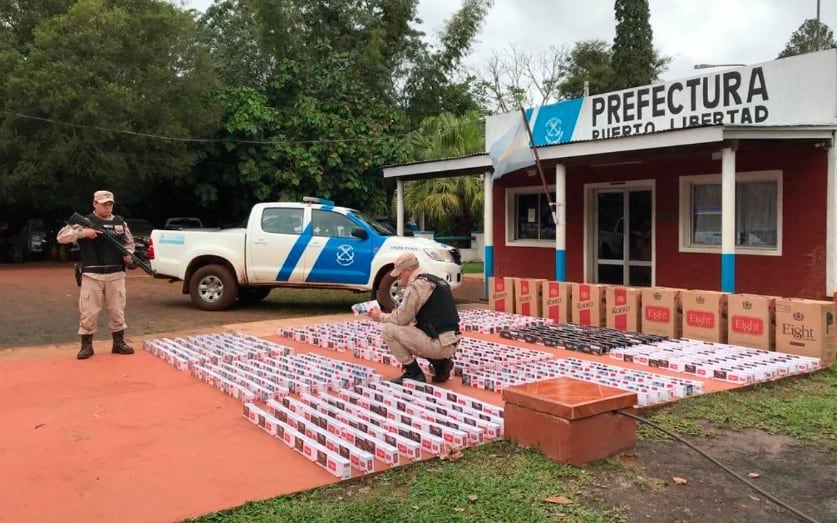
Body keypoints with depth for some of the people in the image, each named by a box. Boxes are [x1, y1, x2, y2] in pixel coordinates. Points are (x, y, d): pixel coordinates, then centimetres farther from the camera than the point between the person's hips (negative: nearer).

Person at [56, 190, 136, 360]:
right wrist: (83, 232, -19)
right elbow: (61, 236, -7)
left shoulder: (120, 222, 10)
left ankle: (119, 342, 20)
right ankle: (86, 345, 11)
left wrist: (128, 254, 0)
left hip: (116, 274, 3)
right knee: (88, 311, 0)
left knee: (117, 310, 9)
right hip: (92, 275, -3)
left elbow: (129, 242, 21)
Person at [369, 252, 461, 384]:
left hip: (438, 344, -10)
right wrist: (388, 315, 19)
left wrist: (380, 316, 7)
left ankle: (413, 373, 1)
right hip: (450, 343, 10)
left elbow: (401, 319, -10)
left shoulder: (416, 285, -11)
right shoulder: (436, 281, 18)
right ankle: (441, 364, 14)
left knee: (388, 329, -5)